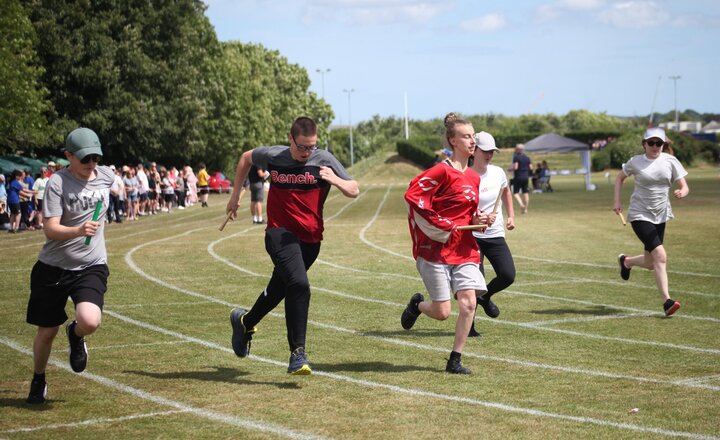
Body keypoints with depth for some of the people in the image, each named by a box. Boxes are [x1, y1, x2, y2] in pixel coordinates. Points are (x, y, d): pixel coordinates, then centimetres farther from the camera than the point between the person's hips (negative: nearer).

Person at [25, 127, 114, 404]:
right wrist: (78, 230, -40)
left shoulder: (106, 176, 0)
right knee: (47, 331, 9)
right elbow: (50, 229, -23)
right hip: (53, 267, -2)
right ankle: (38, 381, 37)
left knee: (90, 322, -24)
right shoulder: (57, 182, -14)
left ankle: (75, 336, 15)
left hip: (91, 266, 2)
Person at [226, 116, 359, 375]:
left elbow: (354, 191, -5)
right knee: (299, 285, -24)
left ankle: (245, 321, 48)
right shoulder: (272, 156, -5)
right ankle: (297, 354, -22)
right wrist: (236, 194, 18)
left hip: (311, 238, 3)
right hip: (280, 233, -3)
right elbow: (246, 158, 16)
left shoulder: (324, 160, -6)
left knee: (280, 288, 18)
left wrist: (336, 181, -26)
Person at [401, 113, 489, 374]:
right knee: (442, 313, -3)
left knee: (468, 303, -10)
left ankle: (455, 361, 2)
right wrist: (442, 226, -19)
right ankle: (417, 305, 33)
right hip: (436, 251, -6)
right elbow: (413, 196, -20)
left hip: (464, 250, 6)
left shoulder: (473, 178, 12)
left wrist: (477, 221, 2)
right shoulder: (443, 171, -12)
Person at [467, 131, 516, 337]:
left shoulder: (498, 173, 4)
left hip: (495, 235, 5)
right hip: (472, 236, -5)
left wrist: (511, 215, 19)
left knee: (508, 275, -8)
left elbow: (506, 192, 27)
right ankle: (469, 325, 9)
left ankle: (485, 297, 25)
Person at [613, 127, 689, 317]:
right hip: (640, 215, -4)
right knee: (661, 256, -21)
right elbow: (620, 177, 13)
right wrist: (617, 201, 4)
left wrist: (682, 192, -28)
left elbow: (684, 187, -4)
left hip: (660, 216, 4)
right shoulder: (636, 162, -5)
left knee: (651, 263, 12)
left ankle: (626, 261, 44)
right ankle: (666, 301, -18)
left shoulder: (670, 161, -2)